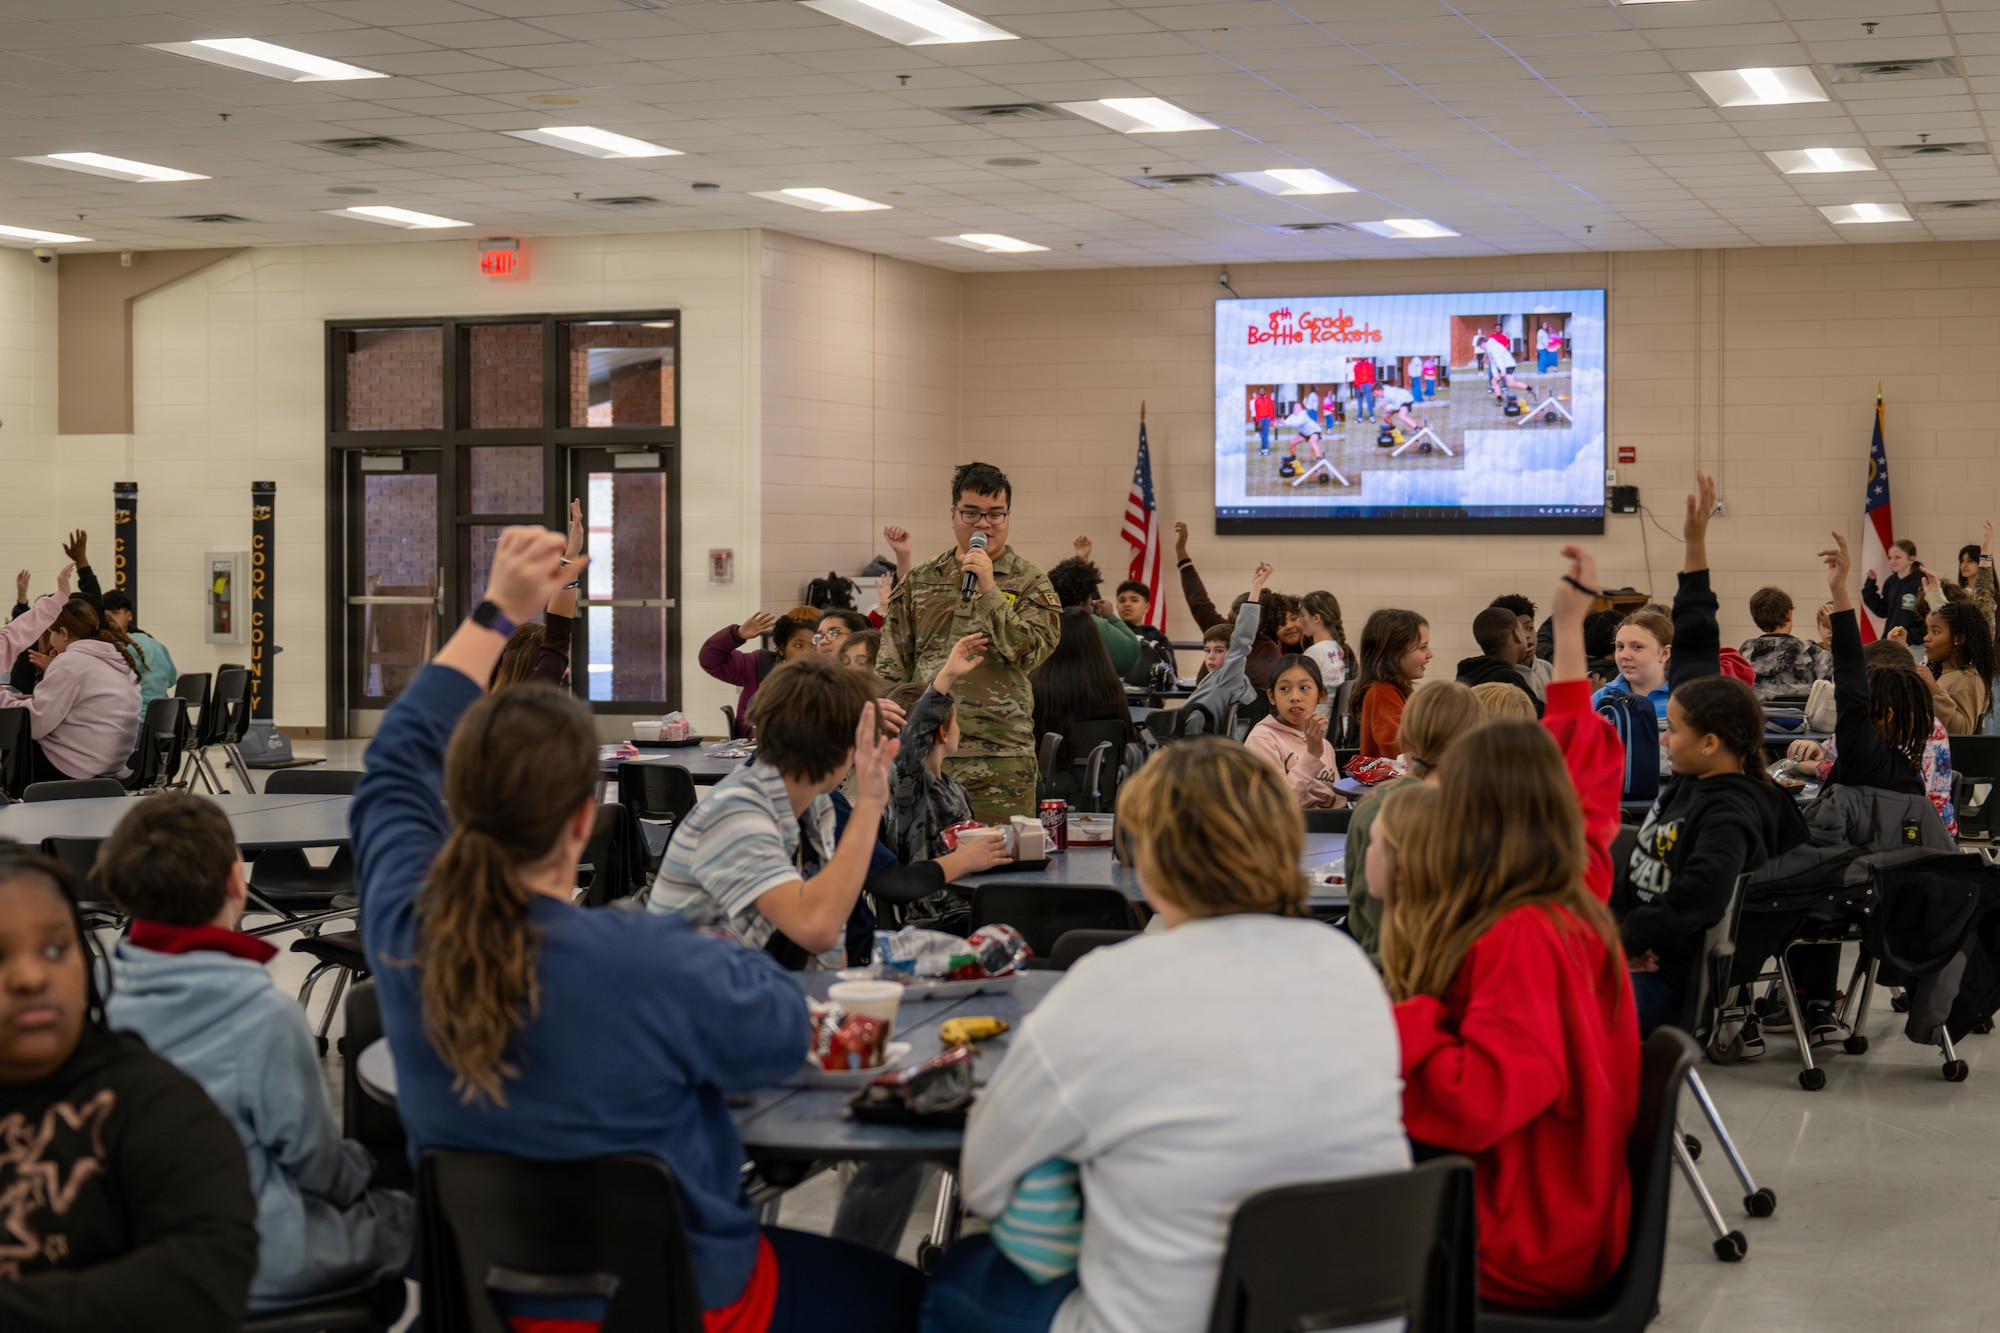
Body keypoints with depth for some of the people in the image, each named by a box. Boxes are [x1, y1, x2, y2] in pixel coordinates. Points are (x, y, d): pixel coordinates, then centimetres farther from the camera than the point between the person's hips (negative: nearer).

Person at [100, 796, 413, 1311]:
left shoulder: (122, 997, -6)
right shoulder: (268, 1015, -26)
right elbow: (313, 1158, -13)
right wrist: (359, 1168, 10)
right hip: (265, 1275, -7)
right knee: (406, 1214, 18)